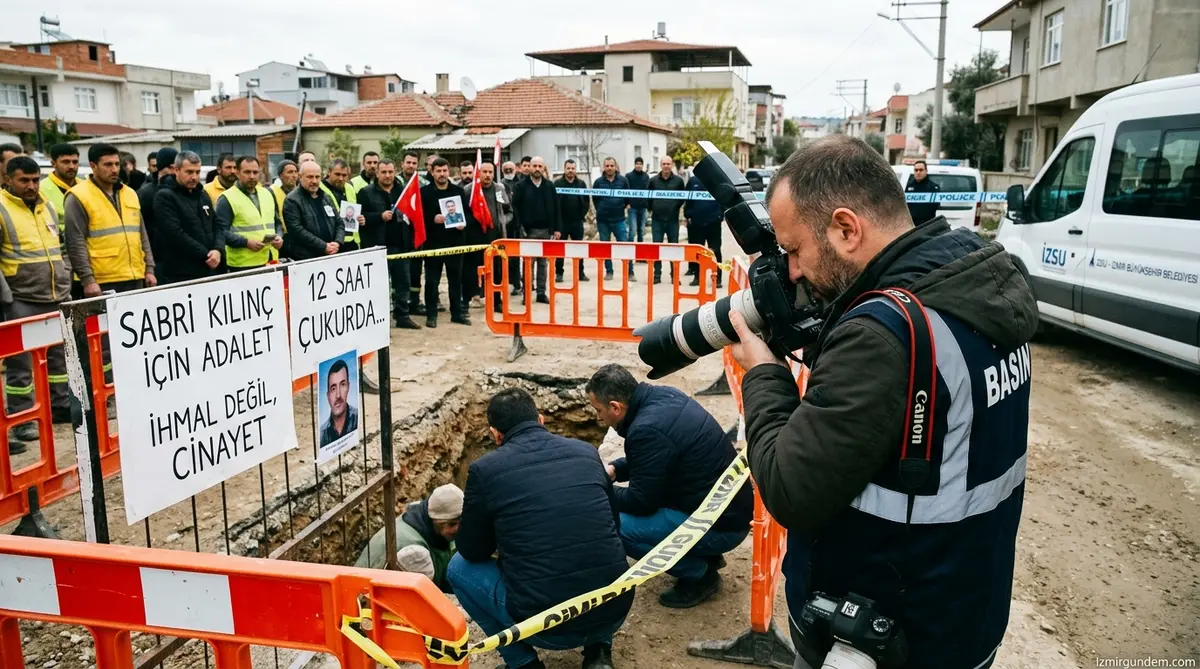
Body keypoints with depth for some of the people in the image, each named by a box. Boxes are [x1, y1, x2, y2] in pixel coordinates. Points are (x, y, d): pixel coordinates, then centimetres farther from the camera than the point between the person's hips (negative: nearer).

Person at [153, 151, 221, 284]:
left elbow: (216, 226, 15)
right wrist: (206, 256, -14)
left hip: (209, 270, 6)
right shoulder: (165, 197, -5)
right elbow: (176, 234, -15)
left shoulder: (202, 195, 17)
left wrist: (219, 250, -5)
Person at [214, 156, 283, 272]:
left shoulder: (267, 194, 18)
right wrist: (246, 242, -20)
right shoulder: (227, 199, -3)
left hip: (271, 261, 6)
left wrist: (279, 236, 4)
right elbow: (221, 231, -10)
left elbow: (277, 222, 25)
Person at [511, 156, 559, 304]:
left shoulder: (549, 186, 7)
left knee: (543, 263, 8)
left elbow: (555, 208, 7)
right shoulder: (521, 185, -2)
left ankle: (541, 292, 14)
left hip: (546, 230, 3)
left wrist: (556, 228, 2)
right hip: (528, 230, -3)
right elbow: (515, 207, -4)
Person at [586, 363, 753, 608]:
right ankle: (705, 555, 19)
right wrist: (614, 469, 9)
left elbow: (642, 501, -16)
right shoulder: (663, 395, 2)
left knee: (614, 525, -17)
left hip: (722, 524, -10)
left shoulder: (647, 429, -26)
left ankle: (700, 574, 0)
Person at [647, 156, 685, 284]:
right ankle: (657, 275, 8)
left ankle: (674, 276, 10)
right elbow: (647, 196, 10)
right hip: (657, 219, 1)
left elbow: (683, 197, 9)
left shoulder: (678, 180, 1)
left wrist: (676, 207, 1)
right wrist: (652, 208, 4)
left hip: (673, 220, -1)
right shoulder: (653, 180, 3)